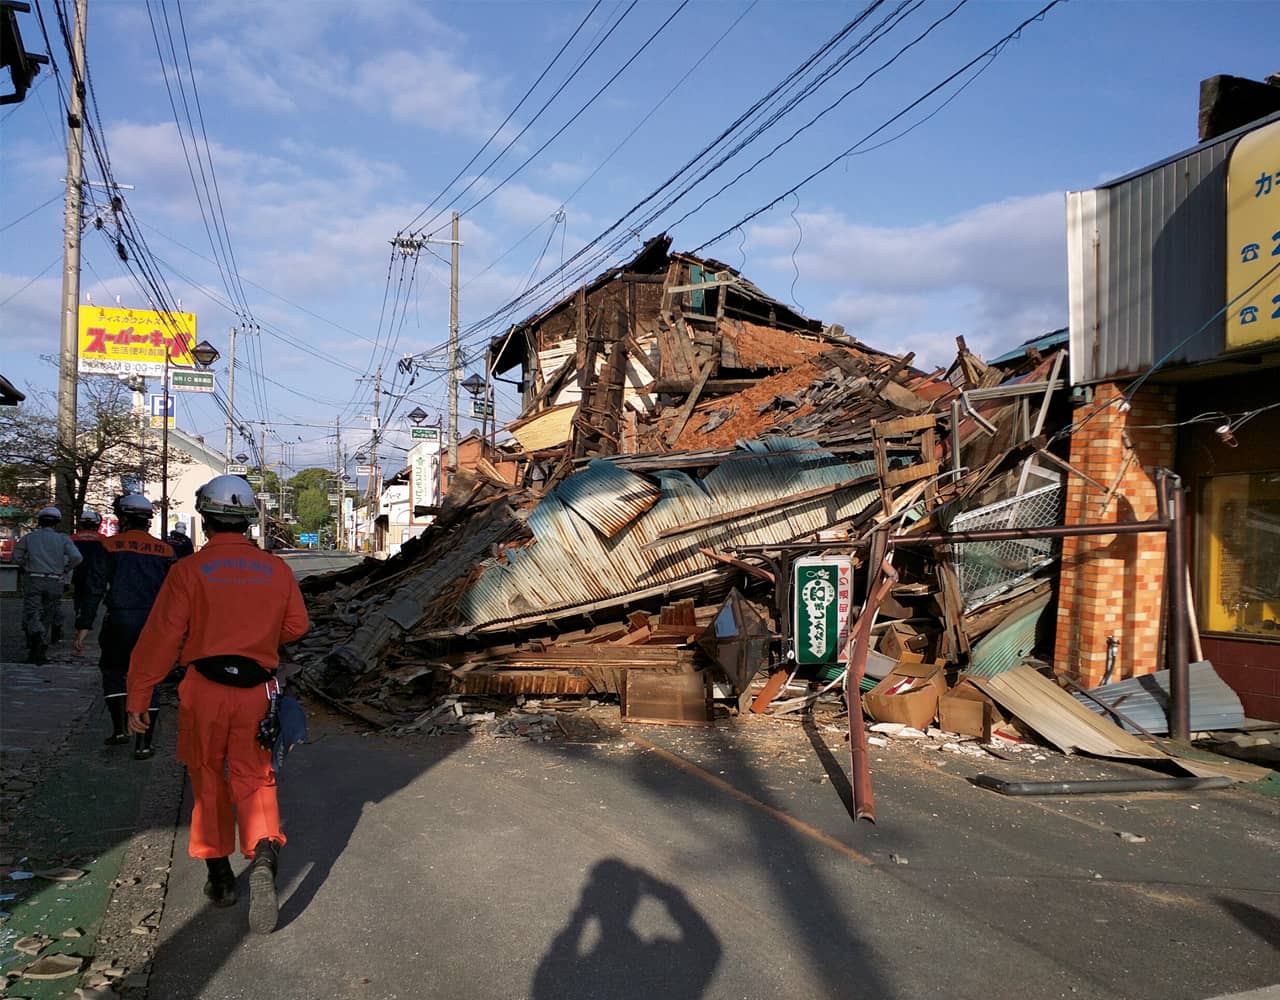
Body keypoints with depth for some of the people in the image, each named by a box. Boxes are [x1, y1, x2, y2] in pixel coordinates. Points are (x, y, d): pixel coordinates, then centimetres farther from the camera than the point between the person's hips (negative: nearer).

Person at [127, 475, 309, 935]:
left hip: (204, 689, -1)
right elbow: (296, 626, 8)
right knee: (253, 781, 7)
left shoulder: (190, 570, -9)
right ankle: (264, 856, -18)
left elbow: (161, 637, -9)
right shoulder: (277, 569, 0)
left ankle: (219, 876, 24)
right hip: (256, 690, 2)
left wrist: (138, 697, -2)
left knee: (208, 781, 16)